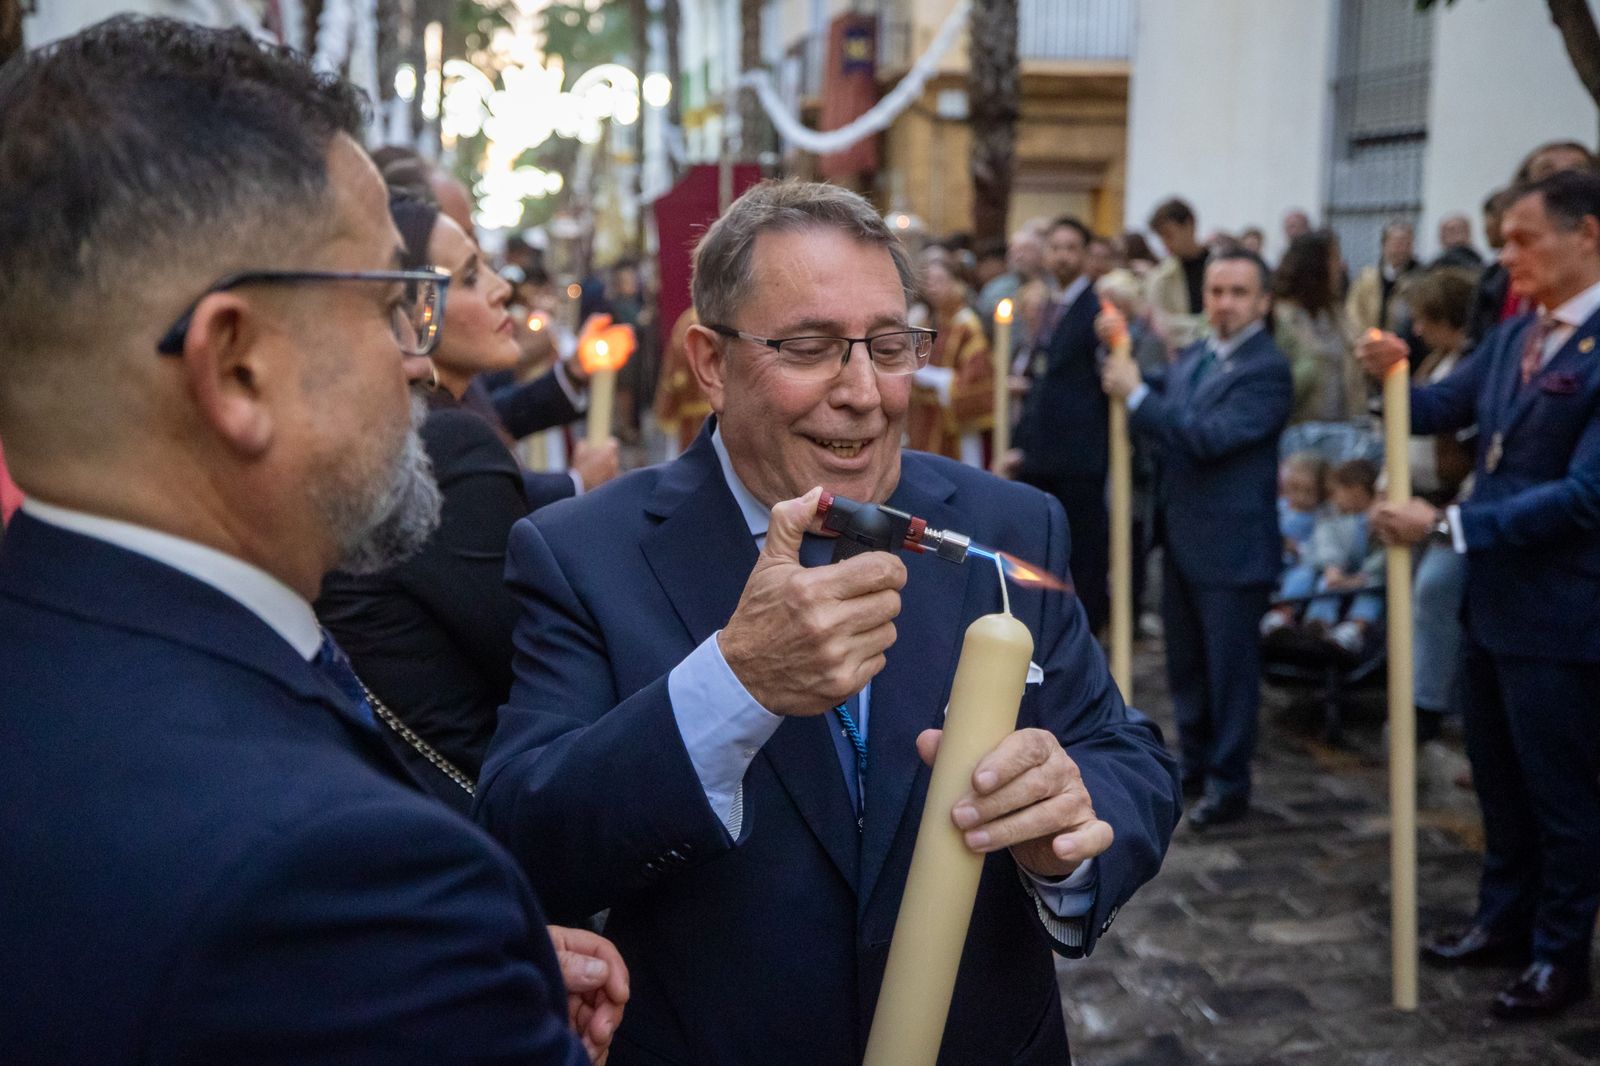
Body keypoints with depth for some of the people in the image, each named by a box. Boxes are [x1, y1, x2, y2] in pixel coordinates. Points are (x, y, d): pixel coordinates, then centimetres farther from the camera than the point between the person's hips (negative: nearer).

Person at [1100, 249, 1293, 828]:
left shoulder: (1266, 369, -16)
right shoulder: (1192, 356, 10)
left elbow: (1207, 437, -25)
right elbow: (1164, 425, 16)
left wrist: (1136, 393, -20)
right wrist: (1122, 352, 4)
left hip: (1230, 545, -8)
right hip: (1182, 536, 8)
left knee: (1229, 665, 3)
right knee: (1186, 661, 19)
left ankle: (1228, 783, 15)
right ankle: (1194, 760, 34)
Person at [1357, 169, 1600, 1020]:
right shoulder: (1514, 335, 5)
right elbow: (1441, 410, 8)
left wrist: (1446, 524, -25)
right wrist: (1392, 377, -14)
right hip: (1493, 597, 8)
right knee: (1499, 779, 21)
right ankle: (1503, 920, 39)